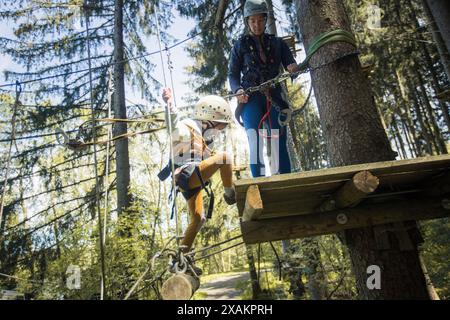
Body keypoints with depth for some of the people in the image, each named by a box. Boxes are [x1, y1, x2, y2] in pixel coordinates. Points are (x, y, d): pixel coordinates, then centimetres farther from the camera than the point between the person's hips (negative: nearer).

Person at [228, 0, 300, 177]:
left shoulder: (277, 43, 15)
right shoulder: (240, 45, 10)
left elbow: (290, 64, 8)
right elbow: (233, 74, 7)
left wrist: (293, 68, -18)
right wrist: (238, 90, -15)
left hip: (274, 99, 2)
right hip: (251, 99, -1)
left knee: (280, 145, -5)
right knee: (256, 144, -15)